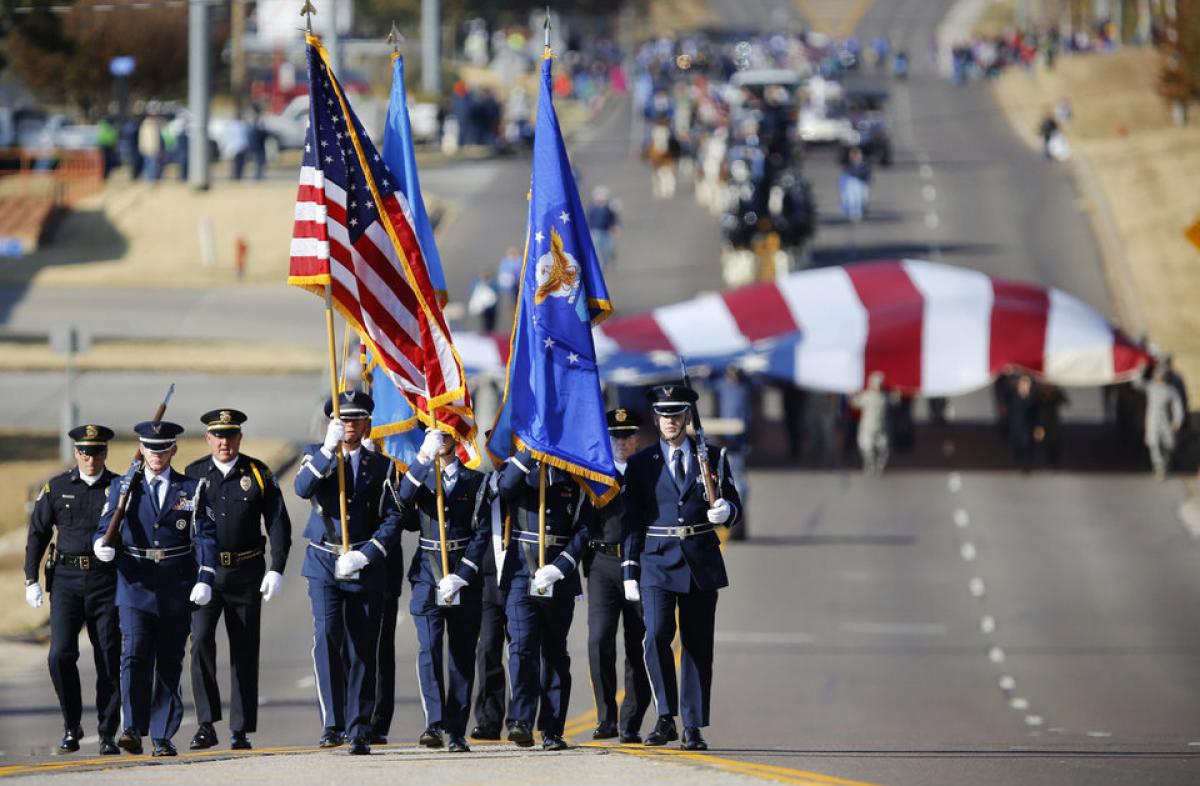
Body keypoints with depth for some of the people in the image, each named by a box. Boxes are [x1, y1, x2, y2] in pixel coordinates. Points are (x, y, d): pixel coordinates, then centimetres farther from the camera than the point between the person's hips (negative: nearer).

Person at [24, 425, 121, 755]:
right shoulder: (57, 489, 6)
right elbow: (37, 533, 9)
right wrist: (31, 580, 2)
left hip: (106, 582, 0)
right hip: (66, 580, 0)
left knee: (109, 660, 0)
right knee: (61, 655, -9)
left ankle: (108, 734, 7)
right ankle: (71, 727, 8)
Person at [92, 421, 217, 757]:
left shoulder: (192, 489, 7)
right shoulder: (122, 488, 8)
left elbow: (206, 537, 0)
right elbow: (105, 528, 7)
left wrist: (205, 579, -13)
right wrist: (102, 546, -17)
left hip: (176, 590, 1)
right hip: (136, 587, -1)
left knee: (169, 664, 5)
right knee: (135, 655, -16)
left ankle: (163, 736, 11)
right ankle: (133, 730, -18)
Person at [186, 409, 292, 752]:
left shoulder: (258, 474, 2)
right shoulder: (194, 474, 4)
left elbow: (278, 523, 1)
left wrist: (276, 569, -8)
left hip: (246, 574, 0)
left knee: (244, 650, 3)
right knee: (201, 641, -14)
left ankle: (241, 731, 9)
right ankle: (206, 724, -10)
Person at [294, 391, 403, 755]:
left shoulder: (380, 466, 8)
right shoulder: (316, 456, 8)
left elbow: (392, 519, 0)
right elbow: (302, 489, -13)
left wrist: (364, 556, -13)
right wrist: (328, 450, -25)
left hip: (366, 568, 1)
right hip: (324, 564, -1)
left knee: (362, 651, 3)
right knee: (326, 638, -18)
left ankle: (359, 731, 9)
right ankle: (333, 723, -18)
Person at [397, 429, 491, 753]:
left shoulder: (475, 481, 7)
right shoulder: (419, 476, 9)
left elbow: (483, 533, 0)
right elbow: (402, 497, -14)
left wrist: (460, 577, -11)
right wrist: (424, 456, -26)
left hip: (465, 577, 1)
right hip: (427, 573, -1)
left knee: (462, 653, 3)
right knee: (429, 647, -15)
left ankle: (456, 731, 8)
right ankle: (434, 724, -22)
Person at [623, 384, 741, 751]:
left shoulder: (711, 458, 9)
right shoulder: (641, 464, 6)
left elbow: (733, 504, 10)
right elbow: (632, 522, 5)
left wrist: (725, 510, -15)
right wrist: (630, 572, 0)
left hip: (701, 564, 1)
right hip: (657, 560, -1)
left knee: (698, 645, 2)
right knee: (656, 635, -19)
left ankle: (693, 727, 7)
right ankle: (666, 718, -10)